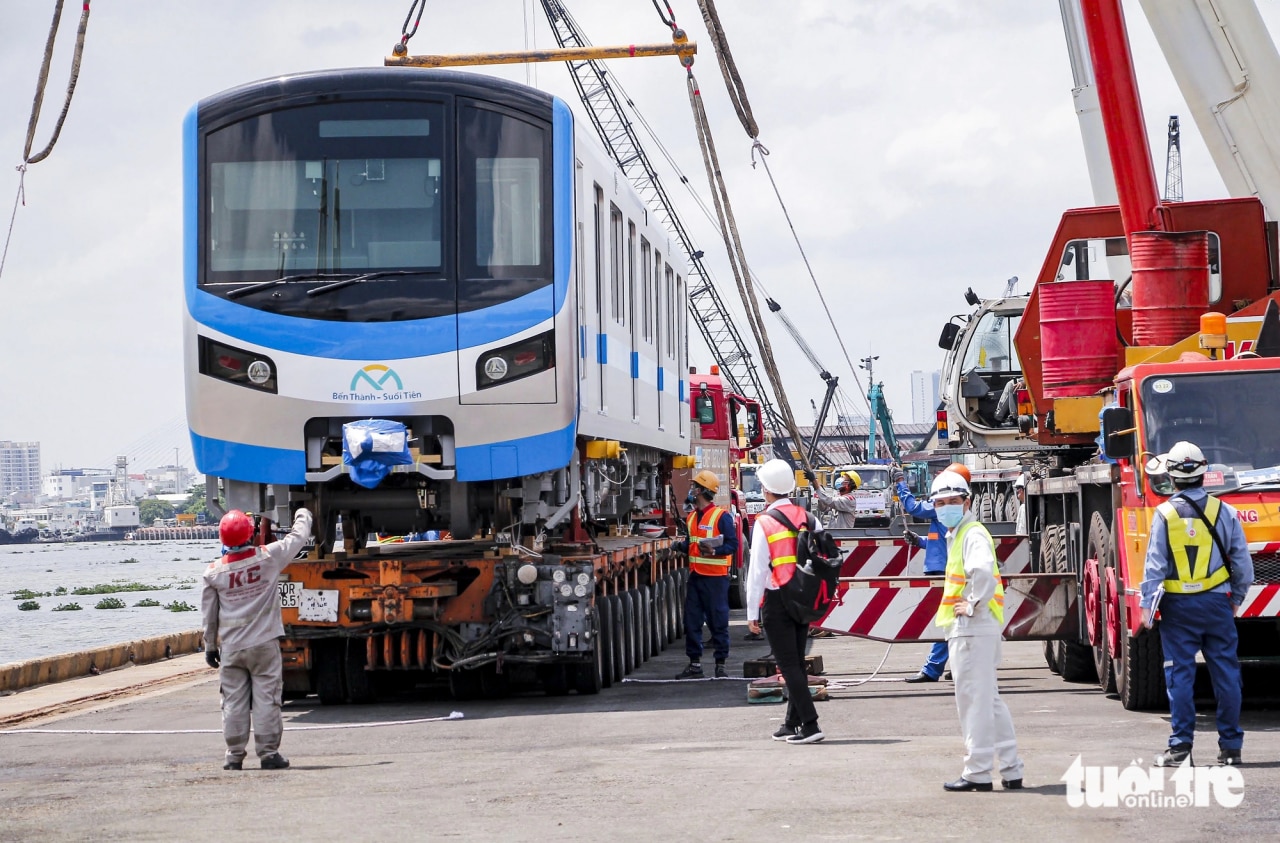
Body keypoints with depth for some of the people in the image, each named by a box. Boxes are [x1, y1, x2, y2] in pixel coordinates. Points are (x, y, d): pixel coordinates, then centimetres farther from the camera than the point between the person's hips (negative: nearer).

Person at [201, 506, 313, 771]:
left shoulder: (214, 572, -2)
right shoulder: (268, 557, -8)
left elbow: (209, 614, 6)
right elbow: (298, 538, 7)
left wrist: (210, 646, 17)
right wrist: (303, 516, 28)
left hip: (231, 647, 2)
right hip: (264, 643, -2)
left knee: (233, 702, 6)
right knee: (266, 699, 2)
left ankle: (234, 755, 9)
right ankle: (268, 753, 3)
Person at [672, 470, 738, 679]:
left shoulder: (722, 516, -9)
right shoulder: (692, 517, 14)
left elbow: (732, 544, -11)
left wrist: (714, 551, -27)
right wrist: (681, 546, 2)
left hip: (715, 577, -8)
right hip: (696, 575, 8)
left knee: (718, 622, -1)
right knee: (691, 621, 7)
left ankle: (721, 664, 5)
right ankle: (694, 664, 14)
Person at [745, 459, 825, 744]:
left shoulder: (765, 523, -11)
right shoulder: (808, 519, 5)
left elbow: (757, 570, -12)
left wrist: (752, 613, -8)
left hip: (776, 601, -6)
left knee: (788, 664, -3)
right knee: (797, 662, 16)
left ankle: (809, 725, -10)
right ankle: (792, 724, 23)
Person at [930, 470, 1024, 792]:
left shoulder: (972, 534, -12)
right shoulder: (956, 536, 19)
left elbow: (983, 570, -31)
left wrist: (973, 606, -22)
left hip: (973, 627, -11)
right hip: (968, 629, 11)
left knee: (975, 698, -6)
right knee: (989, 699, 14)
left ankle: (978, 771, -3)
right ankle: (1011, 770, 17)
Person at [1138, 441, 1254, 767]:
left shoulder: (1165, 514, -5)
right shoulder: (1224, 511, -1)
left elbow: (1155, 565, -5)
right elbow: (1243, 562, 3)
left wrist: (1147, 606, -1)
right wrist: (1237, 598, 15)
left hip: (1178, 606, -1)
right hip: (1217, 603, 1)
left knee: (1180, 676, 2)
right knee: (1226, 673, 7)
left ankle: (1181, 746, 1)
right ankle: (1231, 745, 9)